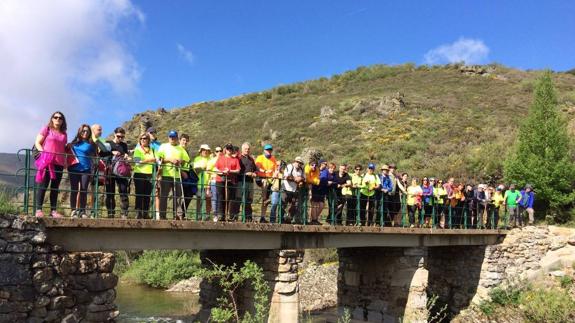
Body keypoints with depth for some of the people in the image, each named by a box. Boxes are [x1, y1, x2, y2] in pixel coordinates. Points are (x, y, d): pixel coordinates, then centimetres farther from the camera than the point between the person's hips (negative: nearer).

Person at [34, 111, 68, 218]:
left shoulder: (64, 134, 17)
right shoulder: (46, 129, 5)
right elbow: (37, 143, 2)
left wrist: (65, 160, 7)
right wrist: (43, 153, -13)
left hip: (59, 162, 5)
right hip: (46, 161, -5)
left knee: (55, 186, 4)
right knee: (43, 185, -7)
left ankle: (53, 210, 5)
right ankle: (38, 209, -6)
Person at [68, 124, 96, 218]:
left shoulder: (91, 144, 6)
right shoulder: (74, 142, 11)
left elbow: (94, 157, 7)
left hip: (86, 169, -1)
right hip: (74, 169, 1)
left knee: (84, 190, 0)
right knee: (74, 190, 1)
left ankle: (82, 211, 6)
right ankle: (73, 210, 5)